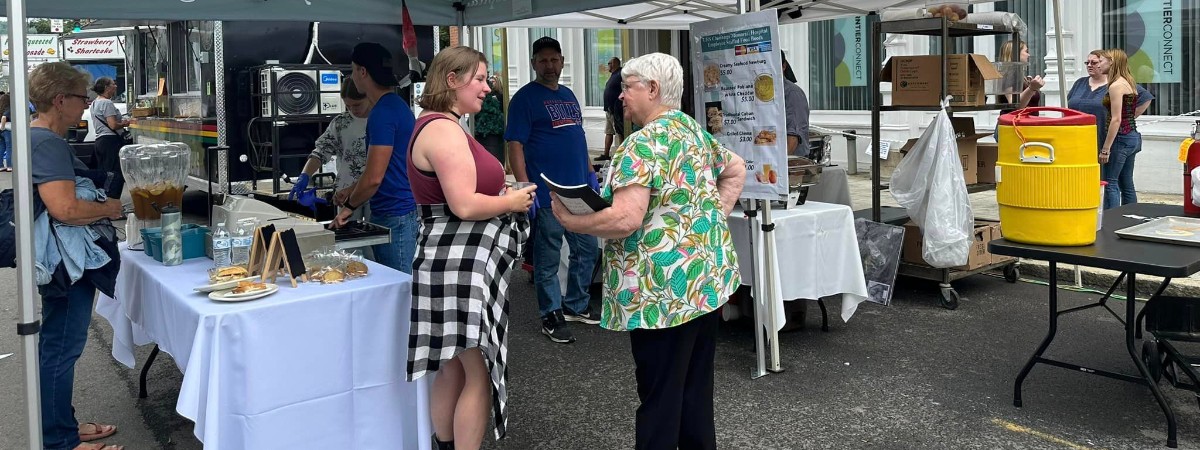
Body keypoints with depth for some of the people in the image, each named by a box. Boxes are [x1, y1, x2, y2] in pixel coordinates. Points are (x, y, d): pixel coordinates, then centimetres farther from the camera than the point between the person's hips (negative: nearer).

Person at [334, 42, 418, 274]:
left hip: (395, 217, -10)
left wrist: (350, 206, -5)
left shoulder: (383, 113, -17)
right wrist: (352, 191, 20)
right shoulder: (395, 105, 14)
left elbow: (374, 177, -19)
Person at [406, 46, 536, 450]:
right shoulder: (443, 129, -17)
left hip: (460, 262, 11)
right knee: (480, 374, -4)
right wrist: (512, 202, -9)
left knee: (454, 369, 17)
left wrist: (504, 196, 10)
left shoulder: (439, 126, 18)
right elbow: (464, 205, -25)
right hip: (462, 264, -11)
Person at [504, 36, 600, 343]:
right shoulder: (525, 98, -7)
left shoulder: (568, 95, 15)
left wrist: (591, 173, 15)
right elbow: (515, 145, -13)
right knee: (548, 258, 2)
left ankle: (576, 306, 29)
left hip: (579, 191, 8)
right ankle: (552, 317, 14)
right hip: (547, 194, -7)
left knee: (587, 250, 14)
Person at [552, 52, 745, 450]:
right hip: (709, 278, 9)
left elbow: (625, 219, -25)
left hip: (665, 290, -9)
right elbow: (736, 170, 28)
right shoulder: (695, 132, 13)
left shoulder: (643, 144, -16)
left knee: (660, 401, 0)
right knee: (696, 390, 17)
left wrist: (570, 221, -11)